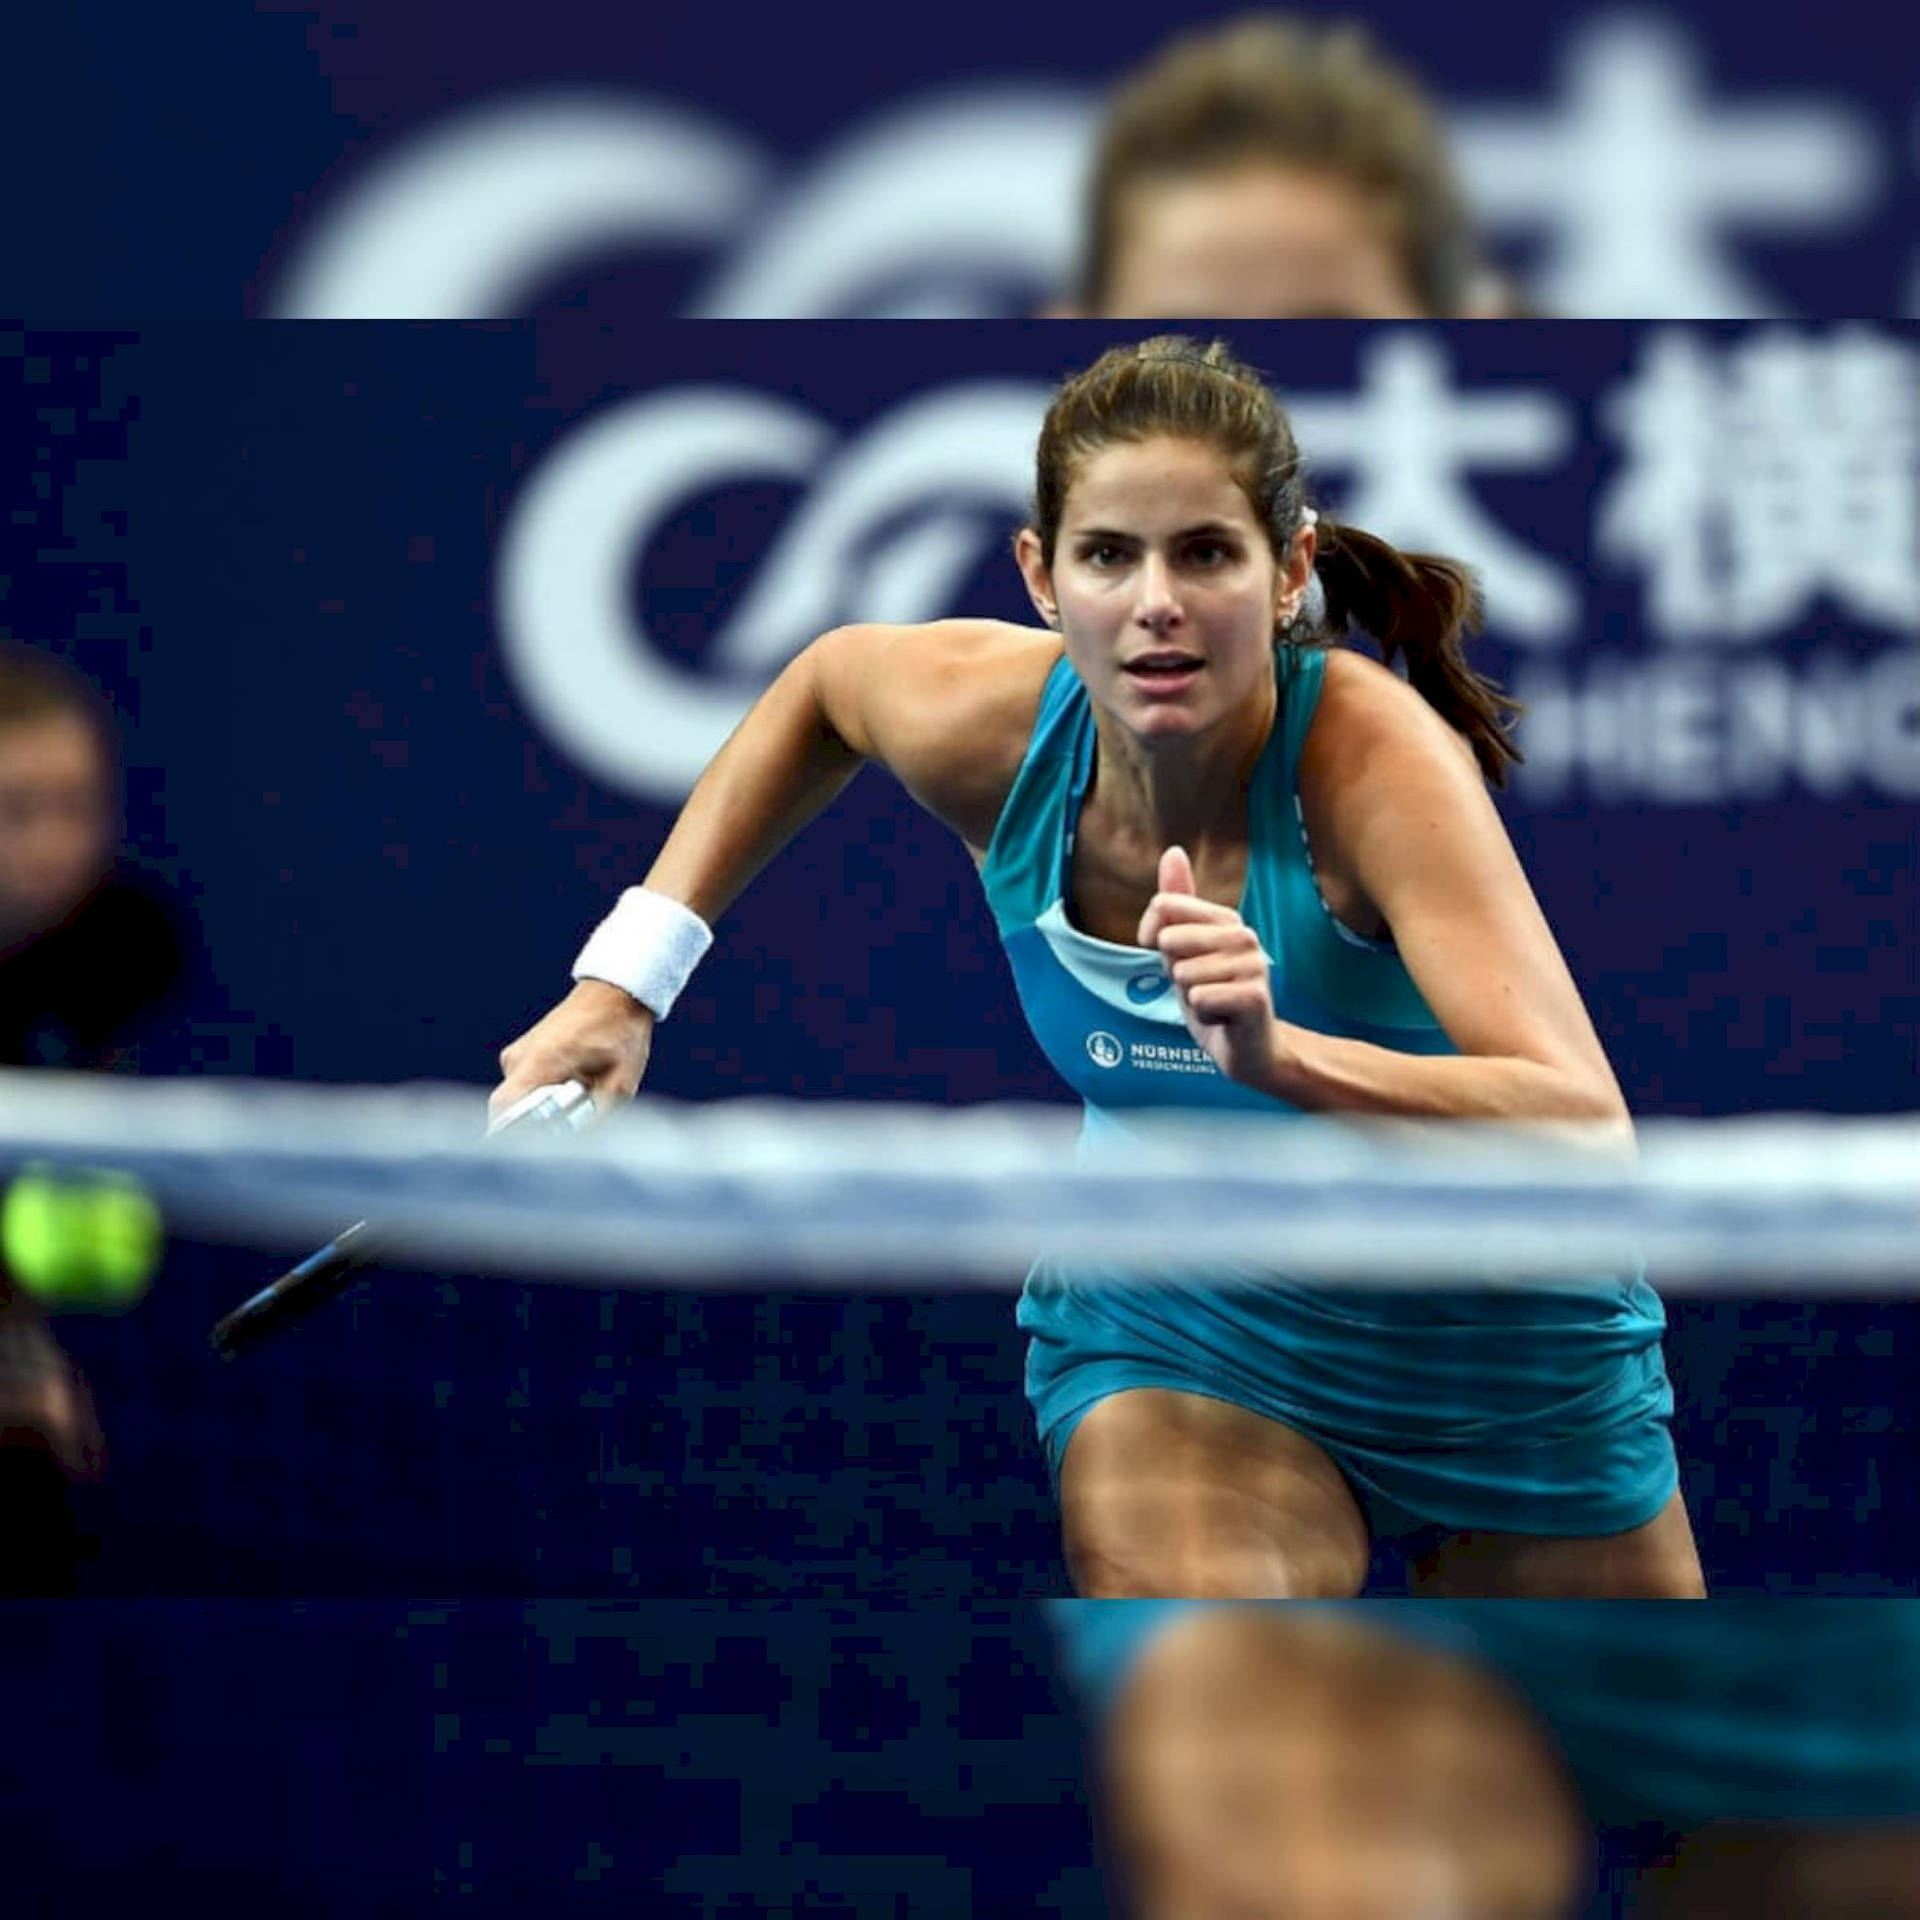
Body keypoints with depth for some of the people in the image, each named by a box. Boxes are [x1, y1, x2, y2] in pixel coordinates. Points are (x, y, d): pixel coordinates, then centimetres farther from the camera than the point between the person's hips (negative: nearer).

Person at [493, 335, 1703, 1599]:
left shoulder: (1373, 754, -32)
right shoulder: (986, 722, -20)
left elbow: (1582, 1130, -42)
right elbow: (826, 680, 7)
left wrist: (1283, 1057, -56)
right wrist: (631, 971, 1)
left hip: (1501, 1349, -1)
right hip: (1173, 1323, 1)